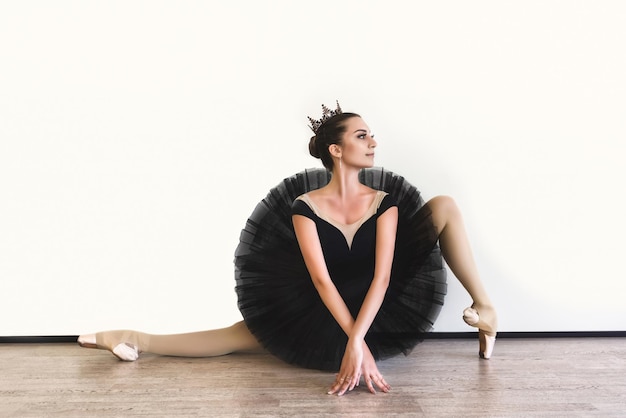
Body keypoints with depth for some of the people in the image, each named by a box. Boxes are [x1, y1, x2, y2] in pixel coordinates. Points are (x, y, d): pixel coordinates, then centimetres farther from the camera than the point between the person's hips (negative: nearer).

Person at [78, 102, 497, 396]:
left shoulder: (383, 202, -8)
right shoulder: (306, 207, -11)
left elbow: (381, 275, -19)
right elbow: (322, 280, -20)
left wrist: (358, 340, -32)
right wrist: (356, 343, -29)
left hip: (384, 310, 1)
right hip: (327, 315, 0)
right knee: (242, 333, -8)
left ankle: (483, 308, -8)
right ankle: (140, 341, 4)